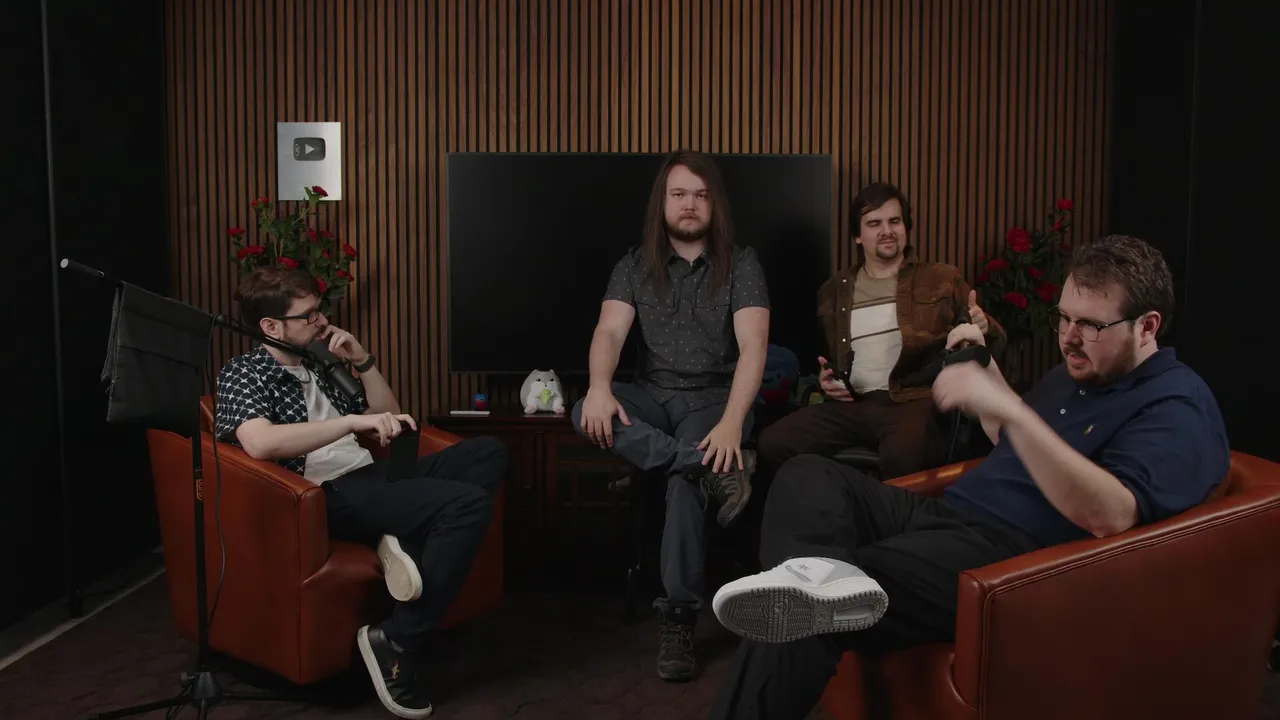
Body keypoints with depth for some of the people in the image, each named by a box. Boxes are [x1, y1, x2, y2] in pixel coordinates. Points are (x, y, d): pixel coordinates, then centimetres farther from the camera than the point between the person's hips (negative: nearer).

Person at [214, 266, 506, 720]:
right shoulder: (243, 373, -2)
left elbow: (390, 417, 26)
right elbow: (259, 443, -24)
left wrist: (363, 361, 11)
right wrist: (352, 422, -23)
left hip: (375, 475, 8)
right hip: (332, 495, -8)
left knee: (488, 453, -4)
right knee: (469, 503, -27)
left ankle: (410, 543, -21)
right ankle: (396, 642, -22)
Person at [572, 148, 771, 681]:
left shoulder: (740, 264, -2)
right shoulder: (635, 266, 7)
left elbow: (753, 345, -14)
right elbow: (609, 331, -7)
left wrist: (731, 423, -30)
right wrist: (600, 388, -30)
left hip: (716, 397, -3)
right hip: (653, 396, 3)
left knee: (684, 481, -32)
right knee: (585, 413, -28)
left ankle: (677, 622, -21)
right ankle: (715, 468, -33)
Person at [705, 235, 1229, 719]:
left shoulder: (1177, 406, -7)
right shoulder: (1077, 371, 23)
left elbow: (1111, 514, -24)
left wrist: (1011, 410, -33)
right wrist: (986, 368, 24)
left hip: (1006, 555, -10)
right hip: (943, 514, 10)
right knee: (806, 476, -13)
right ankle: (821, 573, -39)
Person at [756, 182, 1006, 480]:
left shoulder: (942, 279, 12)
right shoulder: (834, 291, 19)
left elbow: (993, 340, 13)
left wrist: (983, 328, -11)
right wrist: (825, 381, 9)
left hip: (918, 401, -3)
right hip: (853, 405, 4)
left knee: (902, 456, -39)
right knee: (773, 443, -20)